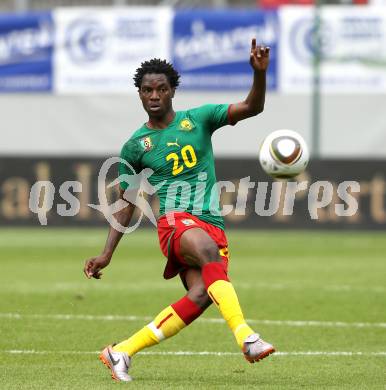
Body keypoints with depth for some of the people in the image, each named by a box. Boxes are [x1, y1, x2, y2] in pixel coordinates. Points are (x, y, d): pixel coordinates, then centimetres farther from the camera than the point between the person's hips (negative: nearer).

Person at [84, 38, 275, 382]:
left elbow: (252, 107, 3)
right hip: (175, 221, -3)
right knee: (209, 250, -37)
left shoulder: (198, 119, 11)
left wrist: (259, 73, -17)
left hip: (213, 224, 3)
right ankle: (246, 336, -52)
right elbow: (126, 205, 17)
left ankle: (121, 352, -8)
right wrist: (107, 254, 11)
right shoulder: (136, 146, 10)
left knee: (200, 296, -21)